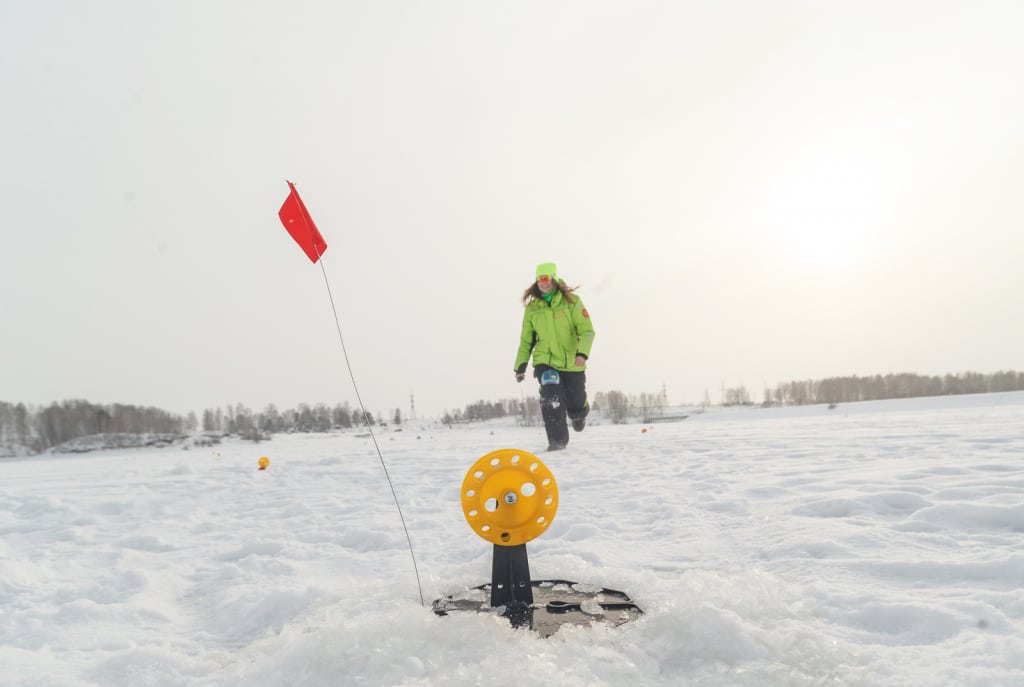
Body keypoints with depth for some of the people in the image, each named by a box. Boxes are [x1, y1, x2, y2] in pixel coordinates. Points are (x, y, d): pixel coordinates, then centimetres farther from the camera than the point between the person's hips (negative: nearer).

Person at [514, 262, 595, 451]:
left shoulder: (571, 301, -5)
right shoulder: (532, 308, 2)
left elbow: (587, 330, -10)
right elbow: (526, 340, 11)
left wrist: (582, 353, -27)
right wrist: (520, 366, 6)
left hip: (572, 363, -1)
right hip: (545, 362, 1)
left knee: (576, 404, 9)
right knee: (551, 398, -21)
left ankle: (578, 415, 47)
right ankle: (557, 440, -6)